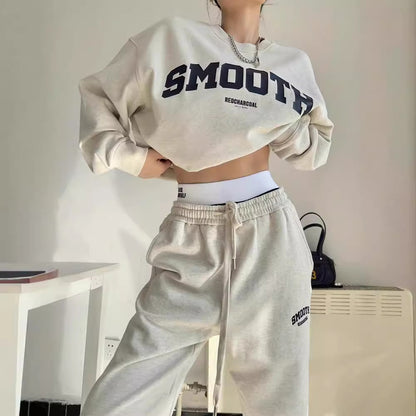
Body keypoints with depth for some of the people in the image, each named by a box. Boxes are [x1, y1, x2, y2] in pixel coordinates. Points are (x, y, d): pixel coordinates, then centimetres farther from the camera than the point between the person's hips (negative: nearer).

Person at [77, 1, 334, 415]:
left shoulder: (294, 63, 13)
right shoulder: (171, 37, 3)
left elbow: (316, 146, 22)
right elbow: (98, 96, 11)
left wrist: (275, 123, 4)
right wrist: (130, 156, 0)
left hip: (270, 238, 3)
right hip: (190, 241, -2)